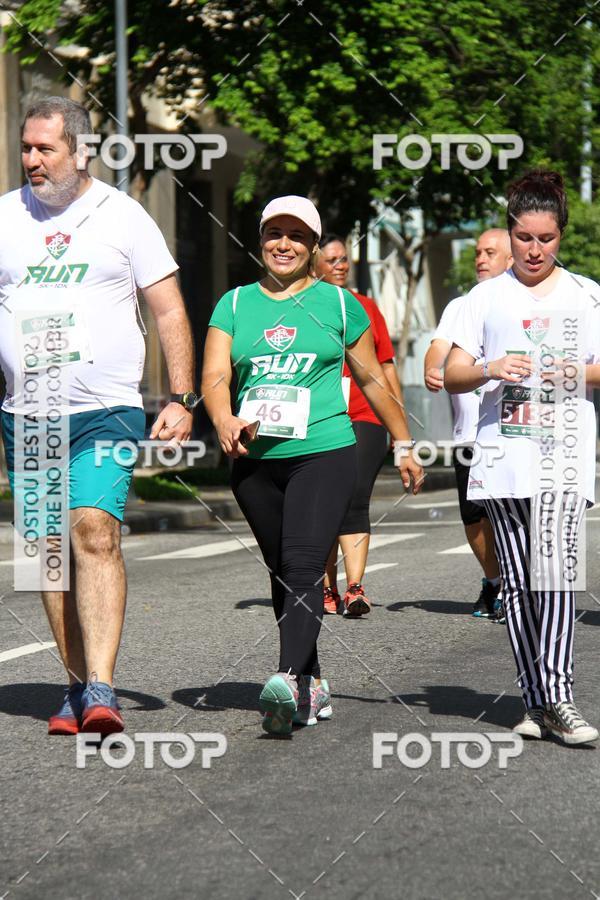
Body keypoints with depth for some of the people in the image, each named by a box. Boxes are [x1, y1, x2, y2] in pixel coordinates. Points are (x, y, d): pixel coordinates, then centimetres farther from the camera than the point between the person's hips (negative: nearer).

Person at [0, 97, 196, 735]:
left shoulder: (122, 216, 3)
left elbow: (169, 313, 5)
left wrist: (180, 401, -3)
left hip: (106, 412, -4)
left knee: (95, 532, -19)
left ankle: (100, 688, -25)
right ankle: (77, 686, 15)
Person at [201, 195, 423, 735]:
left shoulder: (339, 304, 8)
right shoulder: (235, 304, 11)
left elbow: (372, 379, 15)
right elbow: (215, 373, 0)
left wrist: (404, 445, 18)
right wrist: (224, 420, -20)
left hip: (324, 452, -3)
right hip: (254, 461, 3)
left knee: (303, 567, -18)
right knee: (282, 574, 10)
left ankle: (289, 681, -30)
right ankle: (313, 684, 22)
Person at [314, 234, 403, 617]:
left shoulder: (365, 307, 13)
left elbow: (386, 365, 16)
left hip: (365, 418, 0)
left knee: (354, 502, -13)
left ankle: (355, 588, -21)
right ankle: (328, 589, 16)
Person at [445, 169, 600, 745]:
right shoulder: (486, 297, 13)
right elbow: (453, 375, 9)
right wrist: (491, 369, -12)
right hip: (502, 454, 2)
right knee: (516, 582, 2)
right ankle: (535, 702, 8)